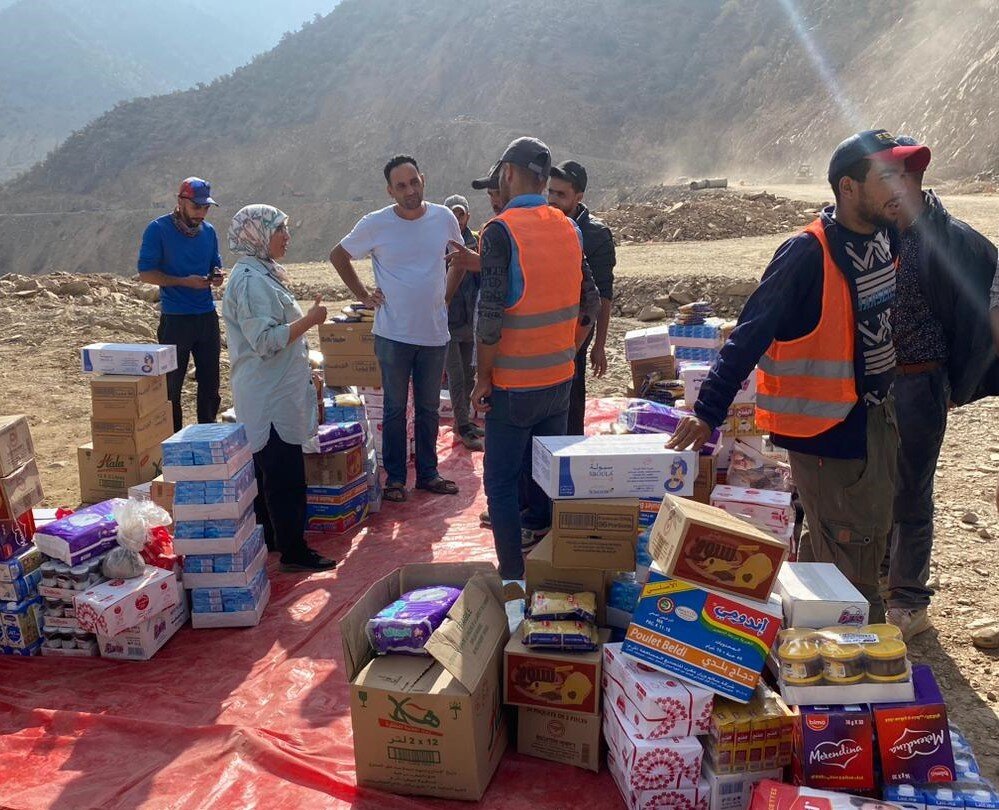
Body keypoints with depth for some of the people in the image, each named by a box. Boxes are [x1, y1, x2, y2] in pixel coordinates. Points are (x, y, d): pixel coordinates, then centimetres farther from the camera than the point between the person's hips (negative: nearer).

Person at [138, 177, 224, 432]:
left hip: (207, 317, 5)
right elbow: (145, 273, -9)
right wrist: (185, 282, -20)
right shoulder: (158, 229, -7)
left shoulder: (209, 231, 8)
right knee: (172, 384, 4)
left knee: (210, 382, 11)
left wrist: (217, 275, -5)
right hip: (175, 319, -5)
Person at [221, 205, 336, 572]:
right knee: (286, 476, -5)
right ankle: (293, 551, 2)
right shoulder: (250, 280, -18)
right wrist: (310, 320, -20)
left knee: (267, 470, 17)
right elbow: (266, 340, -24)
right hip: (270, 396, -10)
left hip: (277, 393, 10)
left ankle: (267, 537, 27)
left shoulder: (263, 273, 15)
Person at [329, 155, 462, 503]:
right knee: (395, 409, 7)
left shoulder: (444, 218, -1)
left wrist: (446, 294, 9)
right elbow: (338, 255, 6)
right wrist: (362, 294, 0)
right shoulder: (375, 224, -8)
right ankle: (395, 477, 19)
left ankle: (428, 473, 26)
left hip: (435, 333, 3)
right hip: (393, 334, -2)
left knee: (429, 408, 13)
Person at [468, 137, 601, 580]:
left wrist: (483, 378, -10)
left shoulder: (501, 230, -14)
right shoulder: (569, 228, 6)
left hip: (513, 385, -6)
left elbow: (490, 315, -20)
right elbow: (590, 303, 11)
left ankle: (514, 578, 8)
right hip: (559, 379, 6)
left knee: (502, 484, 5)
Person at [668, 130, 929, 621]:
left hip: (877, 413, 9)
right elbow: (749, 337, -24)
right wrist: (708, 413, -27)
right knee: (849, 558, 0)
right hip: (826, 427, -9)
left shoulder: (885, 238, 2)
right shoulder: (807, 255, -22)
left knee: (874, 532, 21)